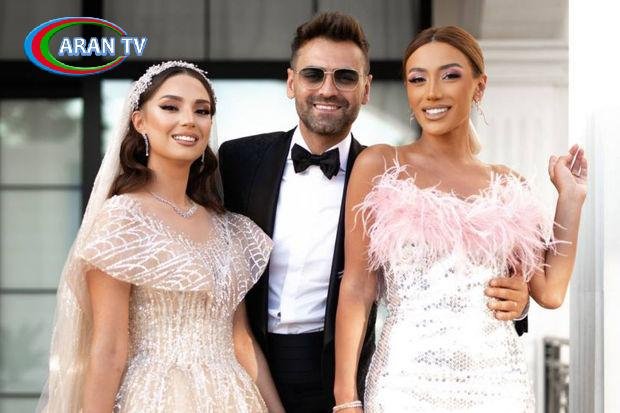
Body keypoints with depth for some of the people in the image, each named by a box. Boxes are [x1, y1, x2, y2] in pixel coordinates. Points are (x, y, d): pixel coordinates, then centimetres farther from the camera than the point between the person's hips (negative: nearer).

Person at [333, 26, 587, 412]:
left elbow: (550, 292, 6)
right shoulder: (379, 165, -1)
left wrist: (571, 197, 7)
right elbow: (357, 288, -3)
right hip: (407, 380, -3)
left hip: (500, 381, 3)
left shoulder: (508, 184, 8)